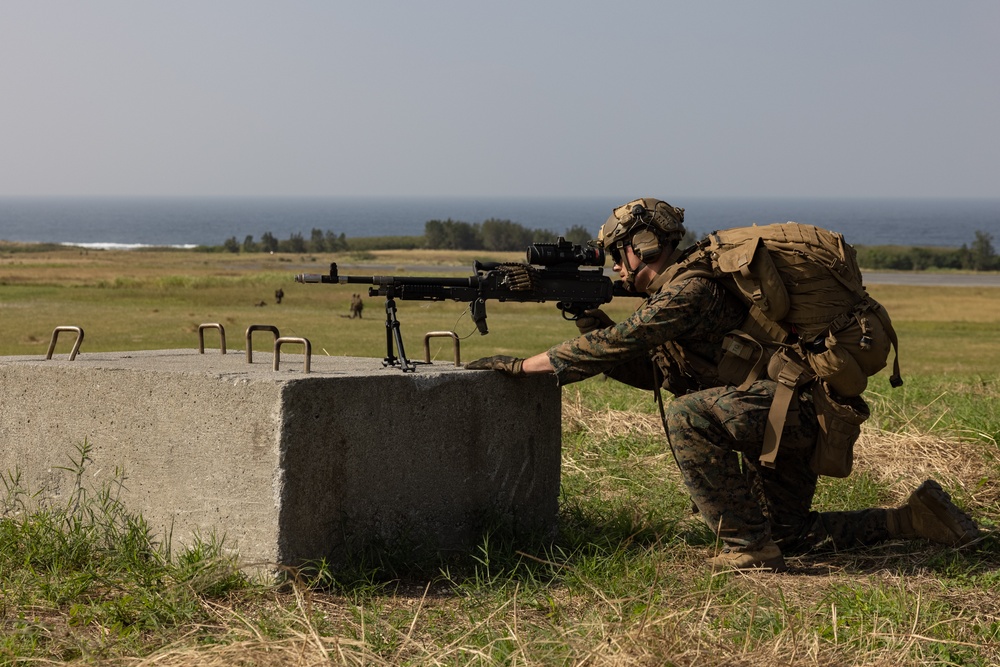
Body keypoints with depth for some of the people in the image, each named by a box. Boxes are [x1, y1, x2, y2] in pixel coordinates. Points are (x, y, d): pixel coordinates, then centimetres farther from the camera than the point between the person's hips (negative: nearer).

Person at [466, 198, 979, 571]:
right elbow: (650, 371, 19)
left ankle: (746, 547, -19)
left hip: (796, 405, -11)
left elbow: (622, 344, -24)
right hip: (779, 422, 11)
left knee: (687, 413, -28)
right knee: (784, 534, 23)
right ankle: (912, 519, 24)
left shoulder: (692, 288, -18)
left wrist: (523, 365, -19)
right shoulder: (677, 289, 14)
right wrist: (593, 324, 5)